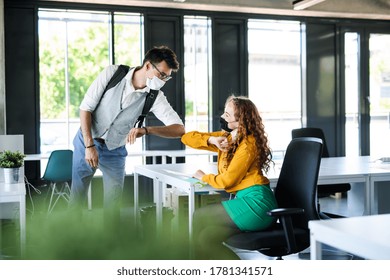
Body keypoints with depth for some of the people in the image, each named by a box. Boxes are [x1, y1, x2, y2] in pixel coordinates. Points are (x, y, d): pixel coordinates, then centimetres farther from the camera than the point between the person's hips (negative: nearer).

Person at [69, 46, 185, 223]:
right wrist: (89, 146, -21)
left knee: (113, 205, -1)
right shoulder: (112, 73, -17)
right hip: (86, 141, -1)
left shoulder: (156, 97, -16)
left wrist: (146, 130, -39)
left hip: (115, 150, 1)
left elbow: (179, 129, -23)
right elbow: (85, 108, -14)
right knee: (77, 197, 6)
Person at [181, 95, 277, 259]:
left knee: (197, 217, -7)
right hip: (245, 200, 8)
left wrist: (203, 177, 5)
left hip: (256, 202, -8)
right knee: (206, 238, -4)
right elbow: (187, 138, 13)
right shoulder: (226, 137, 14)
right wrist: (212, 140, -4)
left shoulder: (248, 143, -10)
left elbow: (227, 181, -12)